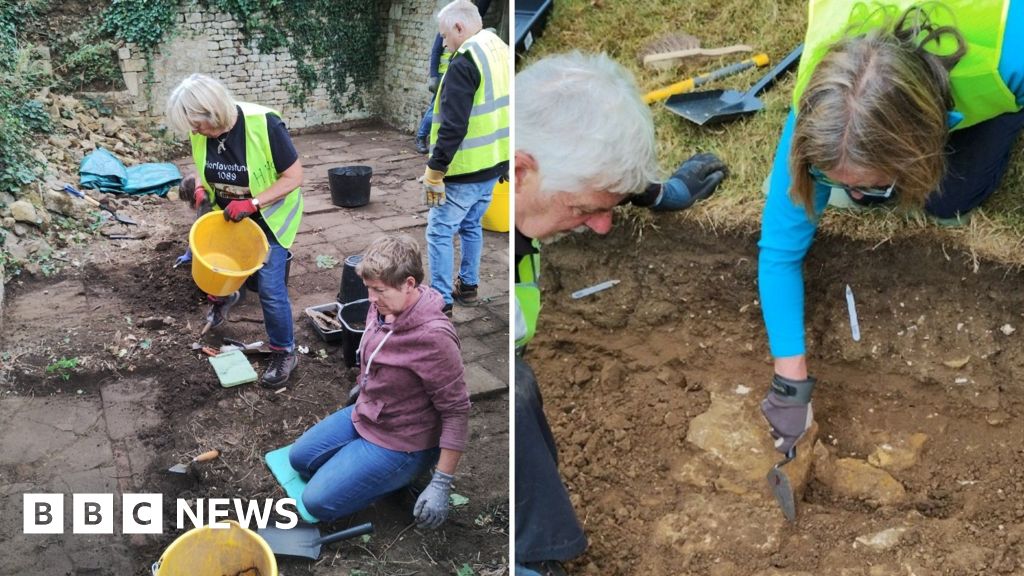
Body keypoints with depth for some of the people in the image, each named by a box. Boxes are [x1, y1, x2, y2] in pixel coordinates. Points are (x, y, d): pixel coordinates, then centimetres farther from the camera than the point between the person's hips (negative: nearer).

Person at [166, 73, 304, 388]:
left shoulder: (264, 124, -31)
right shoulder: (201, 131, -15)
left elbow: (294, 177, -24)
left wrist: (251, 203, -31)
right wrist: (200, 187, -14)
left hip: (268, 217, -5)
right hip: (226, 214, 5)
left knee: (270, 288, -8)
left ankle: (284, 353, 12)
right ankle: (224, 297, 49)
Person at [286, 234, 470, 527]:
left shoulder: (433, 337, -34)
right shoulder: (382, 307, -11)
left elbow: (456, 412, -28)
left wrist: (441, 484, -25)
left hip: (398, 444, -8)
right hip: (362, 415, 9)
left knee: (317, 501, -9)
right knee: (299, 458, 19)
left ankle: (398, 477, 6)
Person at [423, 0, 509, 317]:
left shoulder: (465, 62, -19)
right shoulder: (501, 51, 10)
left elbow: (453, 126, -24)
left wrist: (434, 170, -19)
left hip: (465, 170, -9)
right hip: (494, 163, 9)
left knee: (440, 232, 0)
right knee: (471, 225, 23)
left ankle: (441, 304, 3)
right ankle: (468, 286, 33)